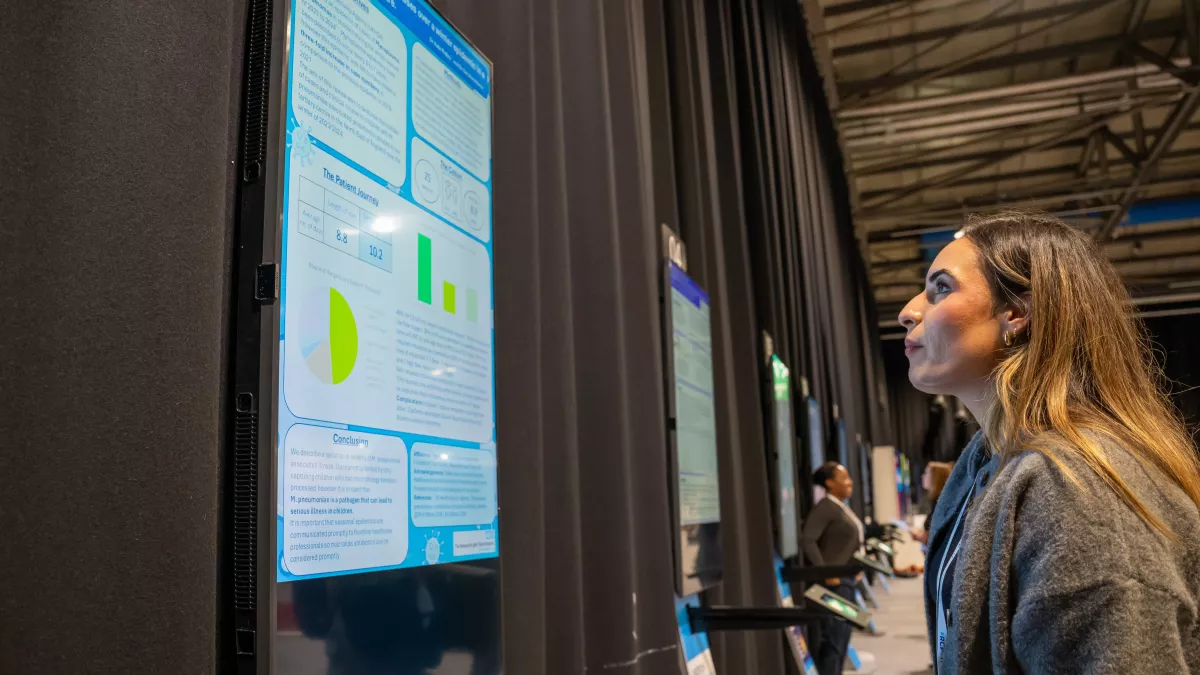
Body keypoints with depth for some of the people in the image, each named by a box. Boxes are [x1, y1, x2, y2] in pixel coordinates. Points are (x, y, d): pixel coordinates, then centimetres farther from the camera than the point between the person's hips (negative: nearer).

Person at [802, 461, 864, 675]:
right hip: (834, 580, -10)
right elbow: (808, 540, -25)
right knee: (833, 636, -7)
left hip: (847, 578, 10)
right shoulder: (826, 507, -16)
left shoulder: (842, 507, 14)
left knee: (843, 633, 15)